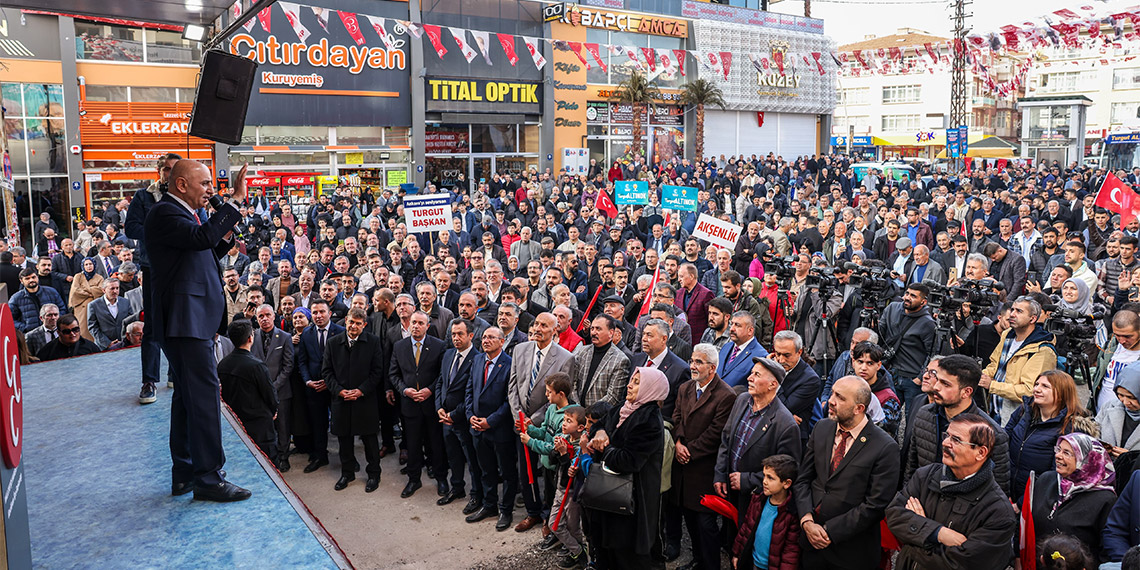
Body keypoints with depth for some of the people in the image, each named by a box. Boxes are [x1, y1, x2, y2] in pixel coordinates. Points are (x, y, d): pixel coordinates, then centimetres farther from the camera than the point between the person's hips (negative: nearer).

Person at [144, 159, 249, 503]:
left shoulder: (185, 213, 19)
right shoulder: (165, 213, -12)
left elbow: (202, 255, 23)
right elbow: (201, 237, -29)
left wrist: (227, 237, 8)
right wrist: (236, 201, -26)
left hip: (192, 319, 11)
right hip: (185, 320, -11)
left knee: (189, 393, 14)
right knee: (204, 391, -11)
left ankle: (185, 474, 23)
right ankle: (208, 477, -6)